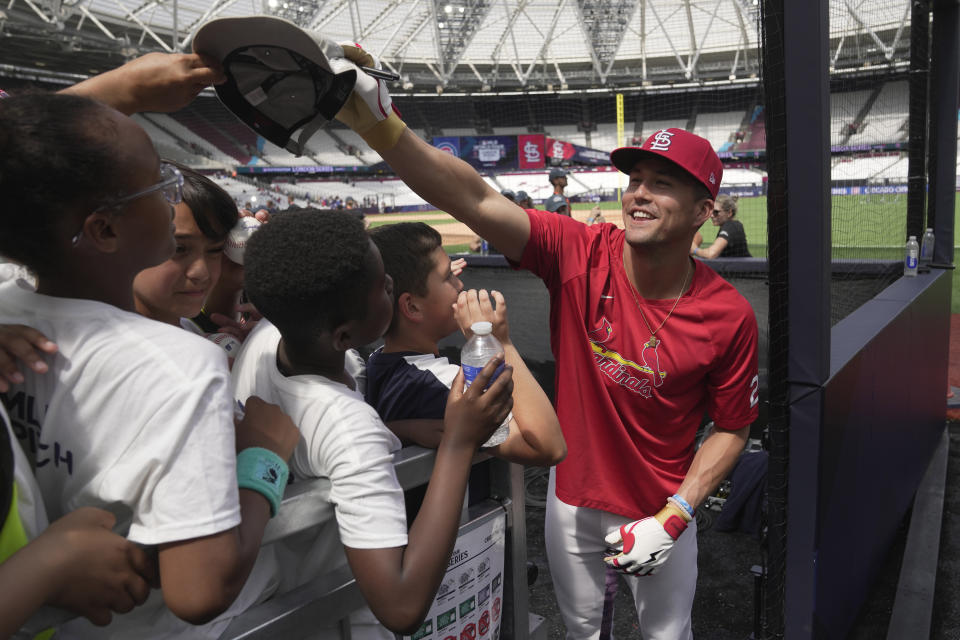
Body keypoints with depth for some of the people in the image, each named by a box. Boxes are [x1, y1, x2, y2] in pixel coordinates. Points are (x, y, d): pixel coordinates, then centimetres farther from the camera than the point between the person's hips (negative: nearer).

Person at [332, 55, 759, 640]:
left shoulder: (730, 317, -19)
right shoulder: (580, 254, -19)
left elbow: (732, 429, -7)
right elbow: (475, 200, -31)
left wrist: (674, 519, -16)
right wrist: (380, 123, -45)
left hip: (662, 508, -1)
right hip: (573, 497, 1)